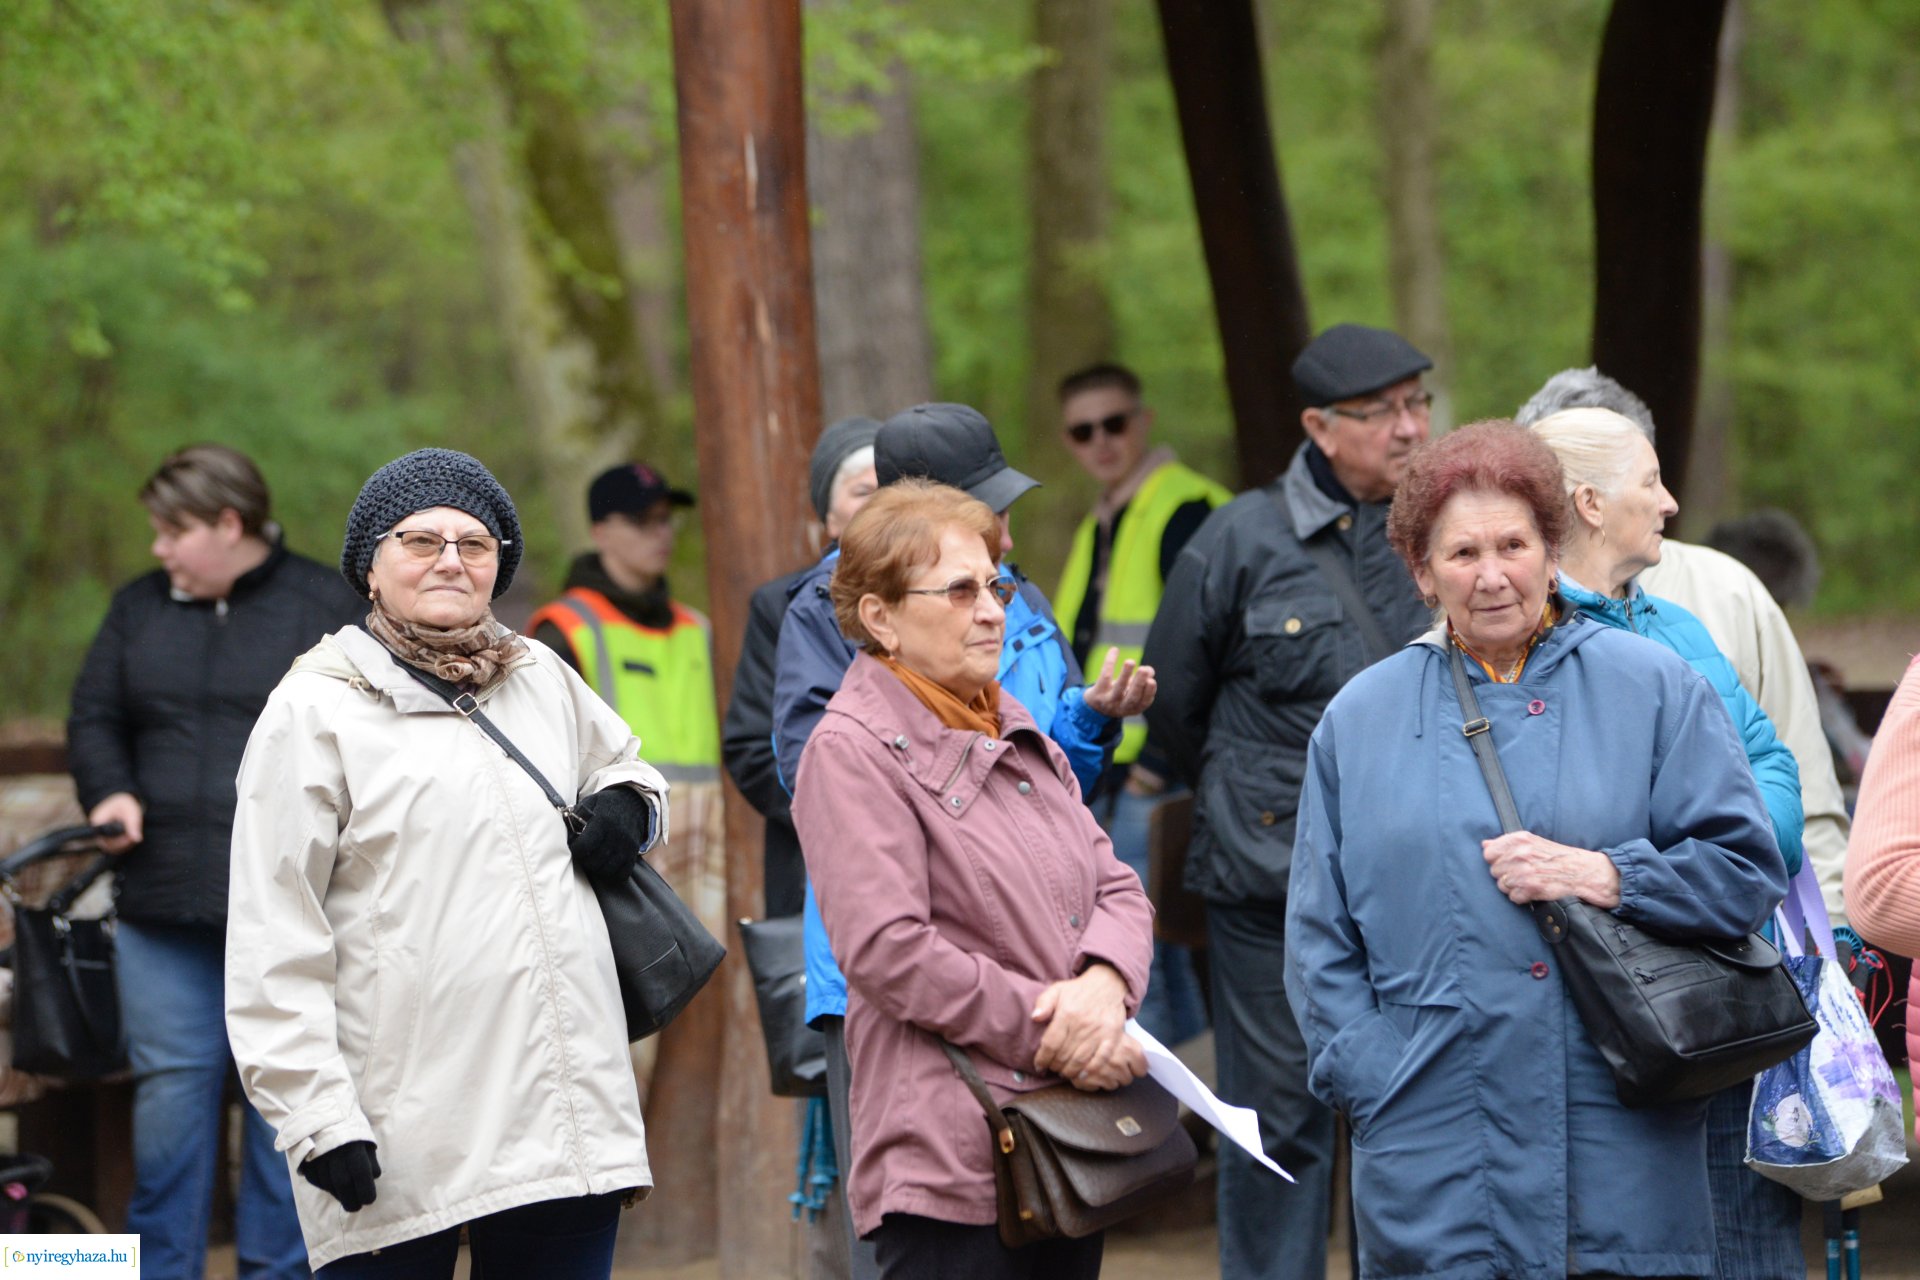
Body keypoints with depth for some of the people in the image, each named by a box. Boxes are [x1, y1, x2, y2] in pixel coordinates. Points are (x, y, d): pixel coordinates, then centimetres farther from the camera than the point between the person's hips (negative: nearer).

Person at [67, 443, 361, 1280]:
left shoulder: (327, 609, 1)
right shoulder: (139, 609, 14)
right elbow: (94, 720, 18)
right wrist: (111, 793, -3)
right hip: (163, 900, 3)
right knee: (169, 1084, 3)